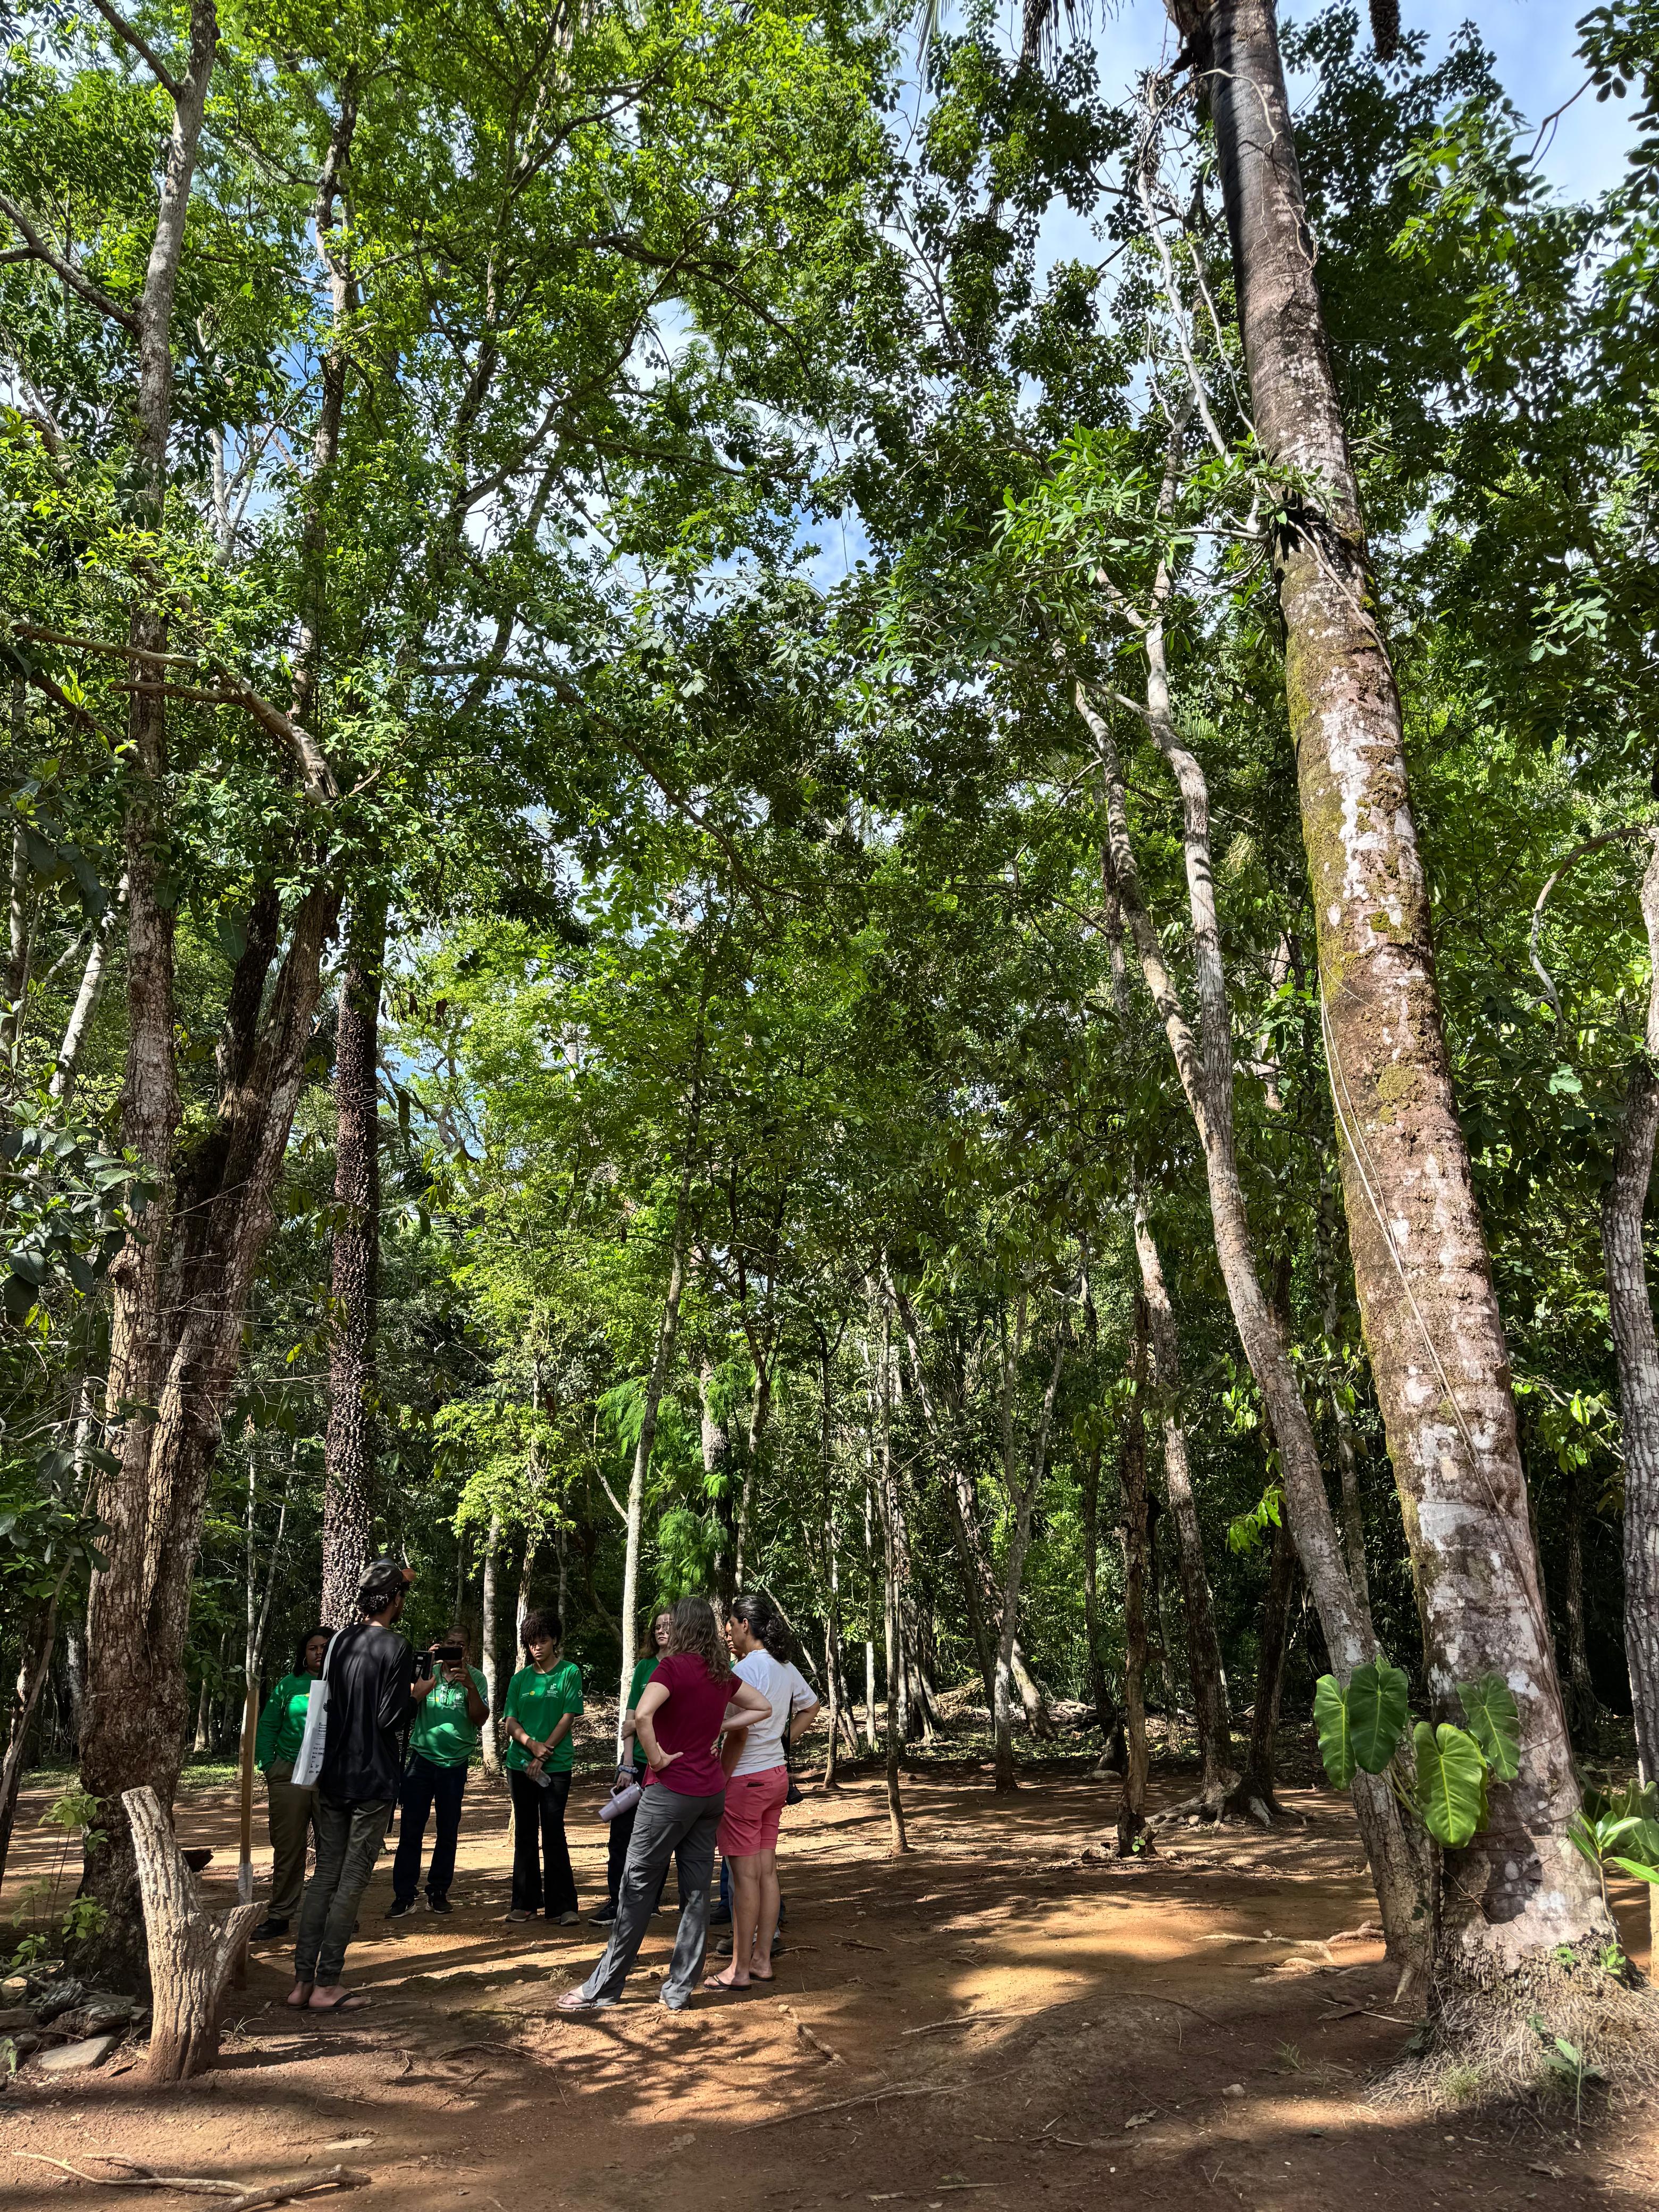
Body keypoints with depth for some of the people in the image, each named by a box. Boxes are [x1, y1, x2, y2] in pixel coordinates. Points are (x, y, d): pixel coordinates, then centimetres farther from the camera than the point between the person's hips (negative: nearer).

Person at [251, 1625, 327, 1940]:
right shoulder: (289, 1685, 10)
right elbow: (267, 1727, 11)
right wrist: (268, 1766, 1)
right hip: (289, 1774, 1)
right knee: (287, 1847, 6)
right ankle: (279, 1916, 16)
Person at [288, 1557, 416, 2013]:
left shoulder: (341, 1642, 6)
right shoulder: (395, 1648, -15)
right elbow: (393, 1719, -18)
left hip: (332, 1778, 6)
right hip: (373, 1782, -6)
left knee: (324, 1876, 12)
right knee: (353, 1881, 1)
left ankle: (303, 1980, 14)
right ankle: (327, 1984, 5)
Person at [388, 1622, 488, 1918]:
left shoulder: (475, 1677, 2)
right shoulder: (427, 1673, 2)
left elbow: (480, 1719, -8)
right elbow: (410, 1700, -14)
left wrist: (469, 1685, -21)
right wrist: (434, 1672, -23)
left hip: (456, 1763, 1)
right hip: (422, 1758, -1)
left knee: (448, 1832, 7)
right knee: (411, 1830, -3)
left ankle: (439, 1892, 19)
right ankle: (404, 1895, 5)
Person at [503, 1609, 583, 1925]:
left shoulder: (569, 1673, -1)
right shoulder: (520, 1679, 10)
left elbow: (568, 1718, -5)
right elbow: (510, 1722, 5)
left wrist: (542, 1756, -10)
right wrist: (530, 1743, -14)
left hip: (556, 1765, -4)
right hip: (520, 1764, 4)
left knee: (553, 1832, -6)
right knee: (525, 1833, 8)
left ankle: (562, 1905, 0)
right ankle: (526, 1902, 16)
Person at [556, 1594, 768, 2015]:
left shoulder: (674, 1666, -13)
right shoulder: (721, 1673, 7)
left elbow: (642, 1714, -29)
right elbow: (761, 1707, 18)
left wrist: (657, 1757, -16)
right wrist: (719, 1725, 10)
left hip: (670, 1789, -6)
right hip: (710, 1791, 7)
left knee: (638, 1886, 2)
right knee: (696, 1889, 10)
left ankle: (602, 1989, 11)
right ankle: (680, 1989, 16)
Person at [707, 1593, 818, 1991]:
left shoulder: (746, 1668, -18)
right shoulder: (784, 1667, 8)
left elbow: (739, 1732, -22)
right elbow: (811, 1707, 22)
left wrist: (719, 1779, -14)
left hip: (746, 1778, -8)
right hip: (776, 1775, 8)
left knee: (745, 1874, -1)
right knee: (766, 1869, 13)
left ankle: (740, 1969, 7)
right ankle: (762, 1959, 20)